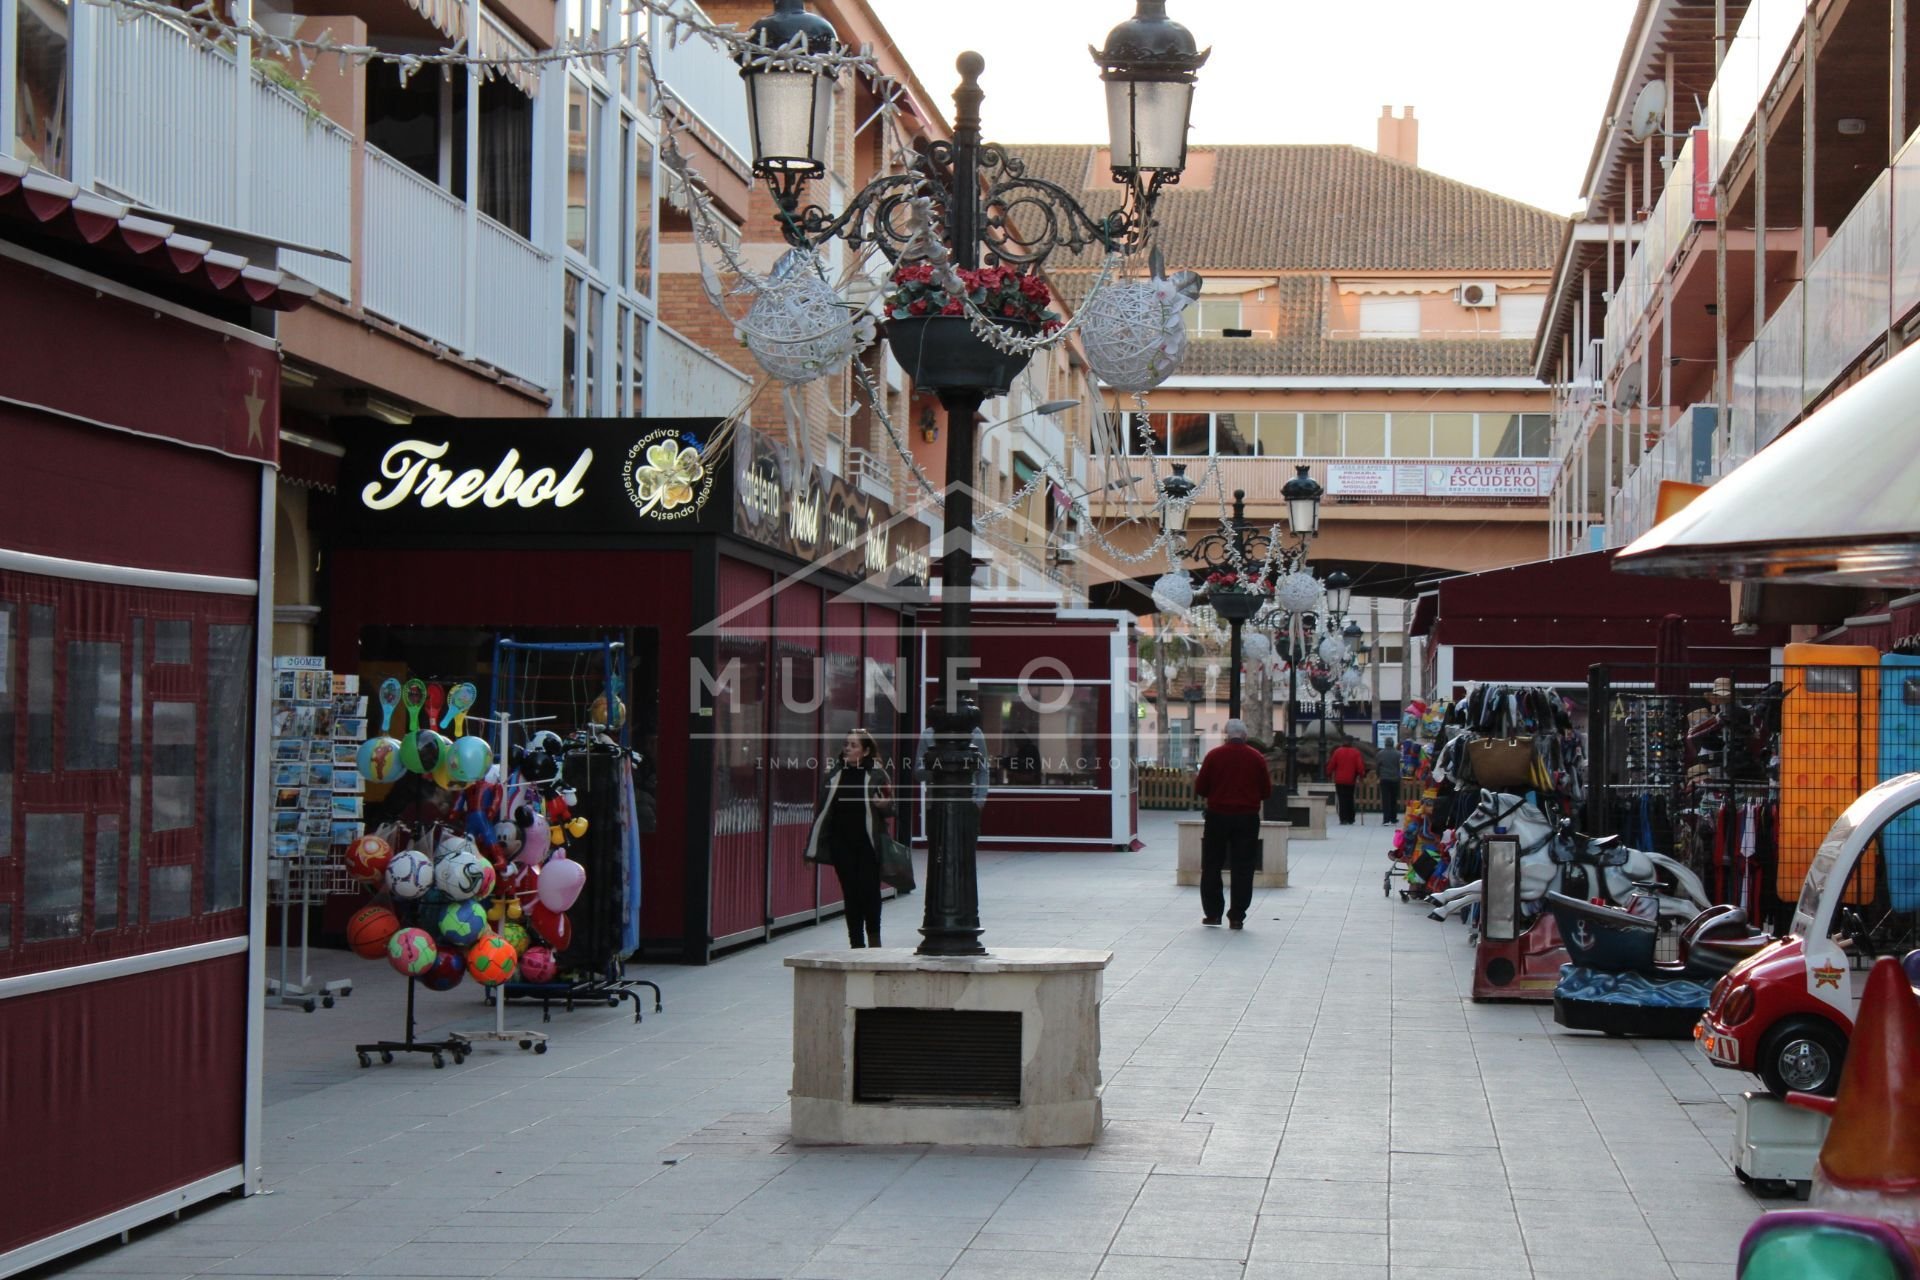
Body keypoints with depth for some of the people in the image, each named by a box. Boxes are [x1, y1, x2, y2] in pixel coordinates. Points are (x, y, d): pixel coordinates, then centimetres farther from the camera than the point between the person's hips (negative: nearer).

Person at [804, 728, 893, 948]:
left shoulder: (877, 775, -2)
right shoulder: (835, 776, 7)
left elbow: (890, 808, 3)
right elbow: (823, 811, 10)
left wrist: (883, 805, -22)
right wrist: (813, 846, 8)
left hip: (868, 844, -3)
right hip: (842, 844, 3)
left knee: (869, 890, -3)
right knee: (850, 893, 6)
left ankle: (873, 937, 15)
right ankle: (856, 943, 13)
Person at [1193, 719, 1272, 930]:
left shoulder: (1214, 756, -5)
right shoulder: (1257, 758, -2)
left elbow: (1199, 789, -2)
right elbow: (1266, 792, 3)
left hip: (1218, 817, 0)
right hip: (1247, 818, 0)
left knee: (1211, 867, 11)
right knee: (1243, 869, 4)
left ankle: (1213, 913, 11)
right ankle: (1237, 917, 3)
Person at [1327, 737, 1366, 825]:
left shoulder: (1338, 751, 0)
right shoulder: (1356, 752, 0)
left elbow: (1331, 764, 1)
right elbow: (1360, 765, -5)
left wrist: (1329, 775, 11)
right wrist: (1361, 775, 1)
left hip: (1339, 780, -1)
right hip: (1351, 780, 1)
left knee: (1342, 799, -1)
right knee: (1350, 799, 13)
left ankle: (1343, 819, -11)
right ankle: (1350, 819, 16)